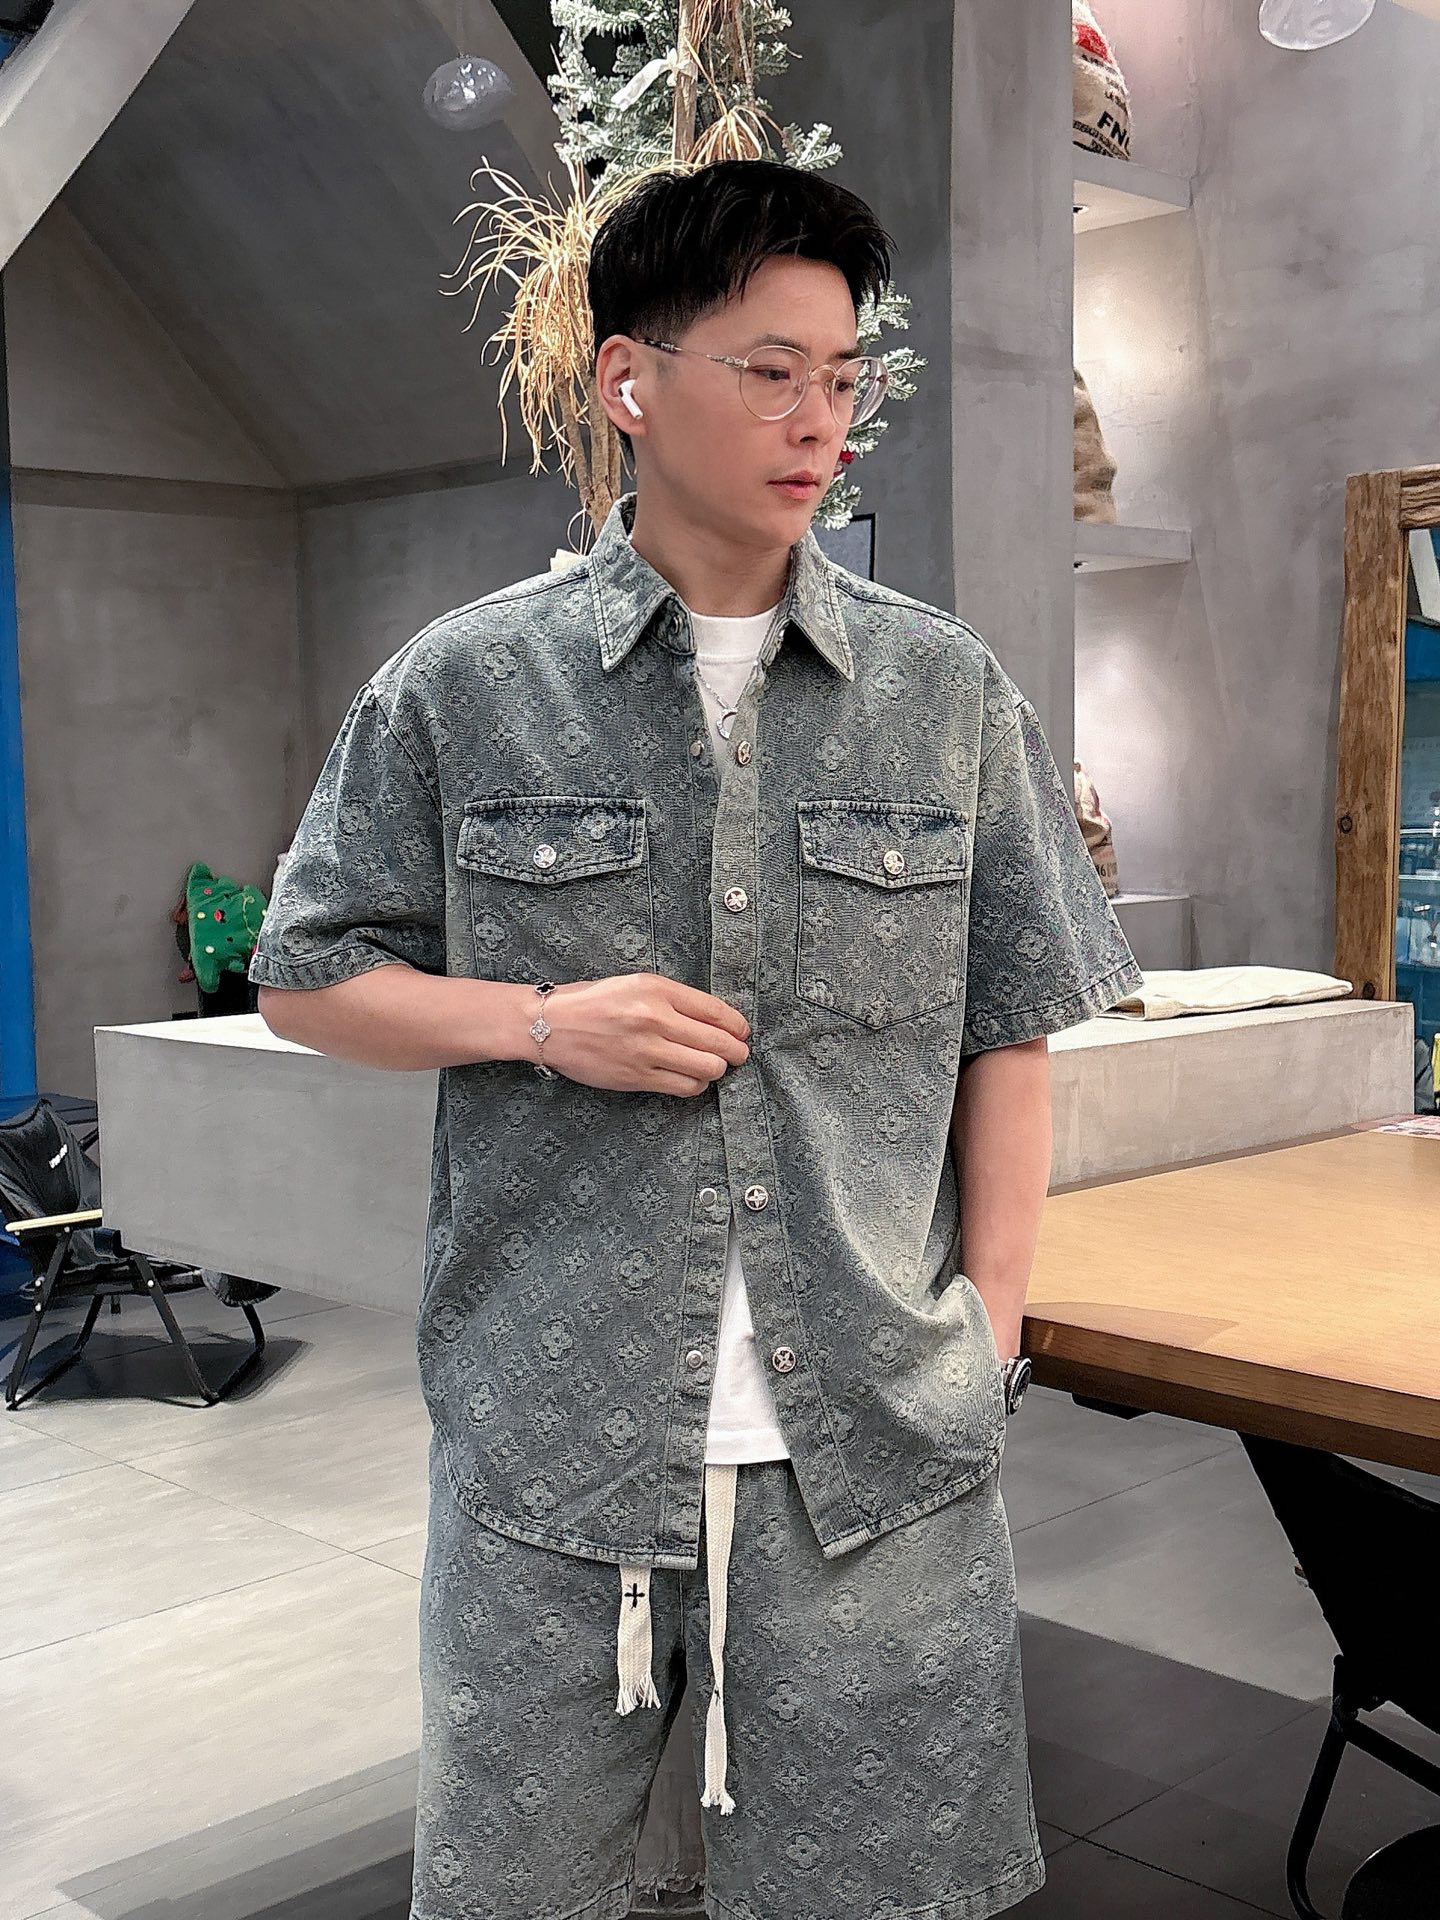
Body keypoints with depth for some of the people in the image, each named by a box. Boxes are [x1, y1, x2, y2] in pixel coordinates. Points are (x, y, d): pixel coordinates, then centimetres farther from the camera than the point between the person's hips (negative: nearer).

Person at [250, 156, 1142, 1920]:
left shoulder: (951, 694, 5)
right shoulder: (461, 687, 0)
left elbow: (1007, 1035, 8)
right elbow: (306, 978, 7)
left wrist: (987, 1324, 1)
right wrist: (542, 1021, -10)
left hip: (876, 1447, 1)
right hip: (542, 1435, 0)